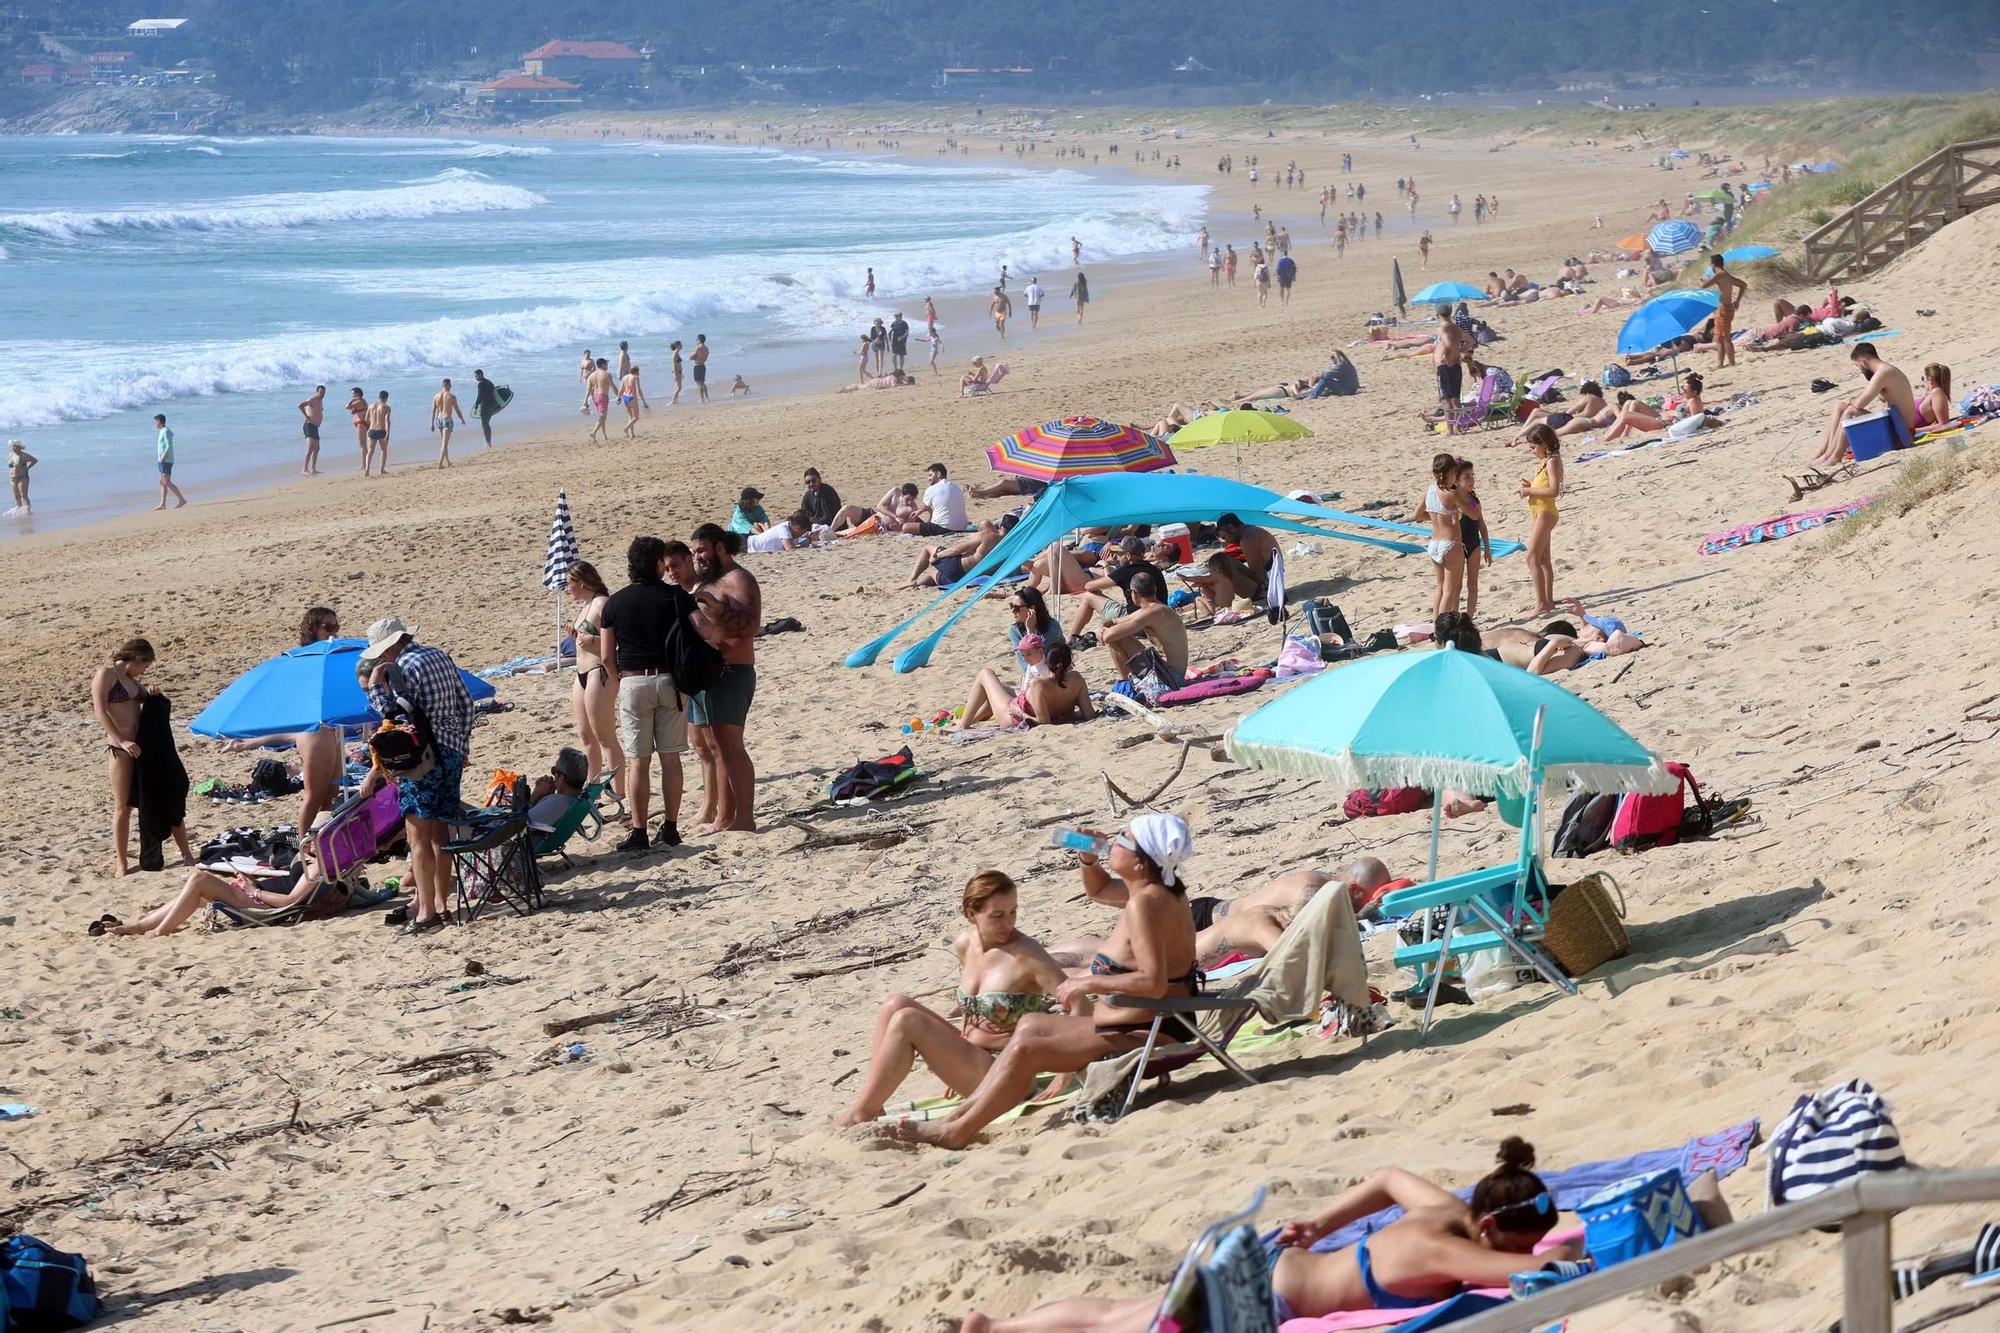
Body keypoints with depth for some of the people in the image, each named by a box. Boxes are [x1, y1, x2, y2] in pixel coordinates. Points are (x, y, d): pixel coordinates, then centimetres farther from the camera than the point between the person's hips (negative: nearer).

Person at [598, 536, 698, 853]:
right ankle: (671, 827, 8)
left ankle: (639, 832, 1)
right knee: (670, 758, 6)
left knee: (638, 761, 2)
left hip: (632, 682, 0)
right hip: (670, 681, 0)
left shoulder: (615, 603, 0)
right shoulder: (679, 598, -2)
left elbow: (606, 656, 0)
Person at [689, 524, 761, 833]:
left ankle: (742, 818, -18)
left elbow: (750, 625, -23)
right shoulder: (708, 583, 22)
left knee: (727, 747, -15)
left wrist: (716, 608, -34)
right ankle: (709, 814, 19)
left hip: (729, 673, -11)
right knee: (705, 746, 13)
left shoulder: (738, 580, -9)